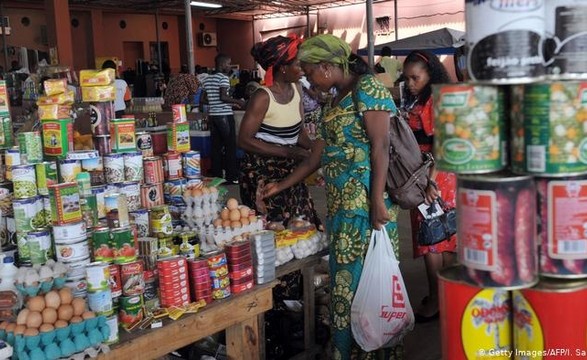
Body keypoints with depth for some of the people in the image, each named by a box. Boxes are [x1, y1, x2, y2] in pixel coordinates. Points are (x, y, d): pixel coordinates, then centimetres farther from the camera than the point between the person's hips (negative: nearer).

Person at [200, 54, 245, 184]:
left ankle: (216, 176, 12)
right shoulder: (223, 77, -11)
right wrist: (238, 101, -8)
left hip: (212, 115, 7)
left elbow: (204, 99, 14)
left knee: (216, 146, 10)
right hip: (225, 115, -7)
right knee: (230, 146, 0)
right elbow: (223, 97, -21)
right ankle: (231, 177, 2)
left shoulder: (206, 79, 12)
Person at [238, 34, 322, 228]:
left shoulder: (295, 88, 3)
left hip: (290, 170, 7)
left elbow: (298, 130, 9)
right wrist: (288, 152, -23)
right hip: (262, 173, -7)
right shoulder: (263, 97, -18)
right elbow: (244, 140, -19)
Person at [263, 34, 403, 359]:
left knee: (367, 274, -2)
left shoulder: (367, 89, -8)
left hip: (366, 200, -8)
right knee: (346, 275, 12)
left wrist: (377, 202, -21)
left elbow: (380, 147, -15)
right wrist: (281, 186, 25)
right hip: (340, 202, 8)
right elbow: (317, 155, 22)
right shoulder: (333, 102, 17)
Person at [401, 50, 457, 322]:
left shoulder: (437, 101, -11)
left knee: (431, 238, -3)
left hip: (435, 176, -9)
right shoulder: (417, 102, 16)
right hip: (421, 176, 9)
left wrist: (431, 180, -24)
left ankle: (434, 303, 6)